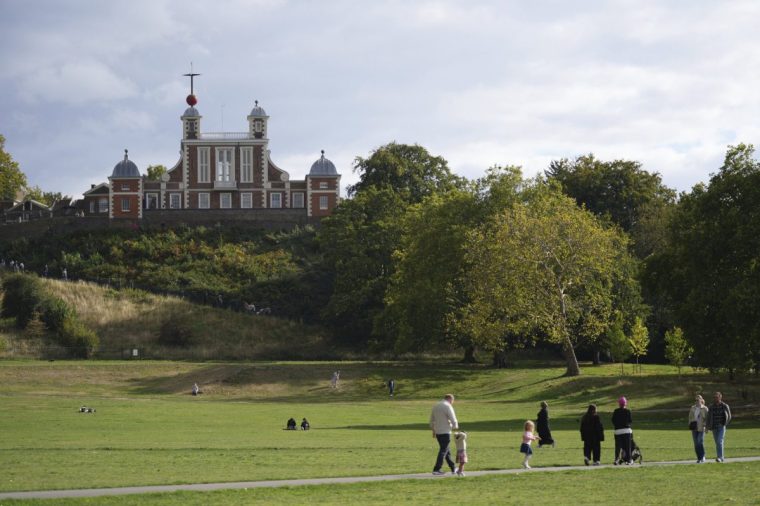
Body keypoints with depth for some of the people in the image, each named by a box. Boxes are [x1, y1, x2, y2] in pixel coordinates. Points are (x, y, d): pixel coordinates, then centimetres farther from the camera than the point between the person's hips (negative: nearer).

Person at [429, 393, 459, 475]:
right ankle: (436, 469, -7)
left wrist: (433, 431, 28)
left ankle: (453, 468, 23)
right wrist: (455, 426, 7)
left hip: (437, 432, 8)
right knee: (443, 451, -3)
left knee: (446, 450, 16)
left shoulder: (435, 406, 12)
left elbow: (431, 420, 19)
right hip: (445, 432, -8)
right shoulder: (448, 407, -12)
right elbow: (453, 420, -14)